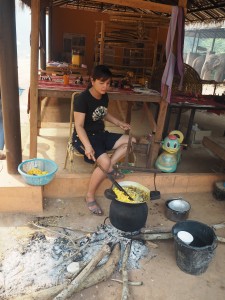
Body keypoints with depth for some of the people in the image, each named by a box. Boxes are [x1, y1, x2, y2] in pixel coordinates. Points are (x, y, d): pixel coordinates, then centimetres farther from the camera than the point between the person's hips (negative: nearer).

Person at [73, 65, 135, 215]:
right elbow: (79, 126, -22)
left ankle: (110, 167, 1)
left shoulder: (105, 97, 3)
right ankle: (90, 196, -10)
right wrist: (88, 146, -35)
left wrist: (119, 123, 8)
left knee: (131, 141, -2)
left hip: (101, 134, 8)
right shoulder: (82, 99, -20)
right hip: (84, 137, -8)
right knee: (105, 162, -30)